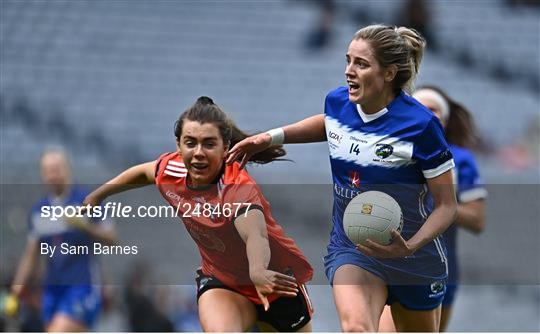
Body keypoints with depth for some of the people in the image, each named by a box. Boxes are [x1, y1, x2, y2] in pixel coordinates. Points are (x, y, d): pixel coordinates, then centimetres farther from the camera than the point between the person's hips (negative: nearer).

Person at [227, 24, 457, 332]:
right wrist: (272, 137, 11)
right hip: (351, 250, 2)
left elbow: (447, 205, -16)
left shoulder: (420, 125, -21)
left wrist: (409, 247, -31)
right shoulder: (338, 102, -6)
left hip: (415, 260, -2)